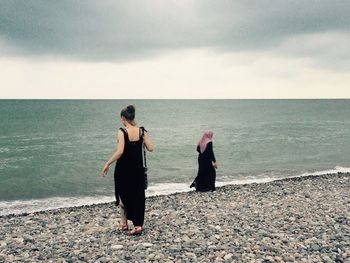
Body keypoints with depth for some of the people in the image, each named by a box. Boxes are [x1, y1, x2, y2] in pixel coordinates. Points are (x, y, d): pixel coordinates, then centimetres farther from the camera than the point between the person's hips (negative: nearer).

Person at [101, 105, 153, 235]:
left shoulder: (122, 131, -14)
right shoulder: (141, 130, -3)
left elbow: (120, 152, -20)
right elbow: (150, 148, -4)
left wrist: (107, 164, -11)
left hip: (123, 169, -3)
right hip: (137, 169, 3)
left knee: (123, 195, 15)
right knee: (138, 196, 11)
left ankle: (124, 224, 25)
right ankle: (138, 224, 6)